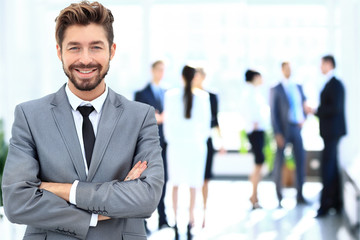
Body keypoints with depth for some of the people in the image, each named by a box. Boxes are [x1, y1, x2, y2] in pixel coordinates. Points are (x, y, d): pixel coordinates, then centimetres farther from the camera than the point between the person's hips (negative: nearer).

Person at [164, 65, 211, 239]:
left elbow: (167, 121, -2)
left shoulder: (171, 95, -7)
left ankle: (176, 221, 10)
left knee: (176, 184, 11)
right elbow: (206, 121, 1)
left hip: (176, 144, 0)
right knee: (193, 184, 7)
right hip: (196, 143, 0)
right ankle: (191, 221, 5)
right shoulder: (203, 96, -6)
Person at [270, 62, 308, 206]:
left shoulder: (299, 87, 13)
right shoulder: (276, 90, -2)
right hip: (282, 129, -4)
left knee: (301, 161, 2)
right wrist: (277, 134, -13)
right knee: (279, 163, 1)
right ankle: (278, 197, 10)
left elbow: (304, 106, 20)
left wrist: (303, 119, -2)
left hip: (297, 129, 4)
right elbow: (273, 113, -6)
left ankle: (300, 196, 10)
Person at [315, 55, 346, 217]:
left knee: (327, 167, -9)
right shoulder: (330, 84, 14)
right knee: (332, 166, 13)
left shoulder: (335, 84, -15)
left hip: (333, 131, -10)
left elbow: (336, 108, -24)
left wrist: (316, 111, -19)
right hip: (330, 132, 10)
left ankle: (325, 204, -8)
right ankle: (336, 202, 20)